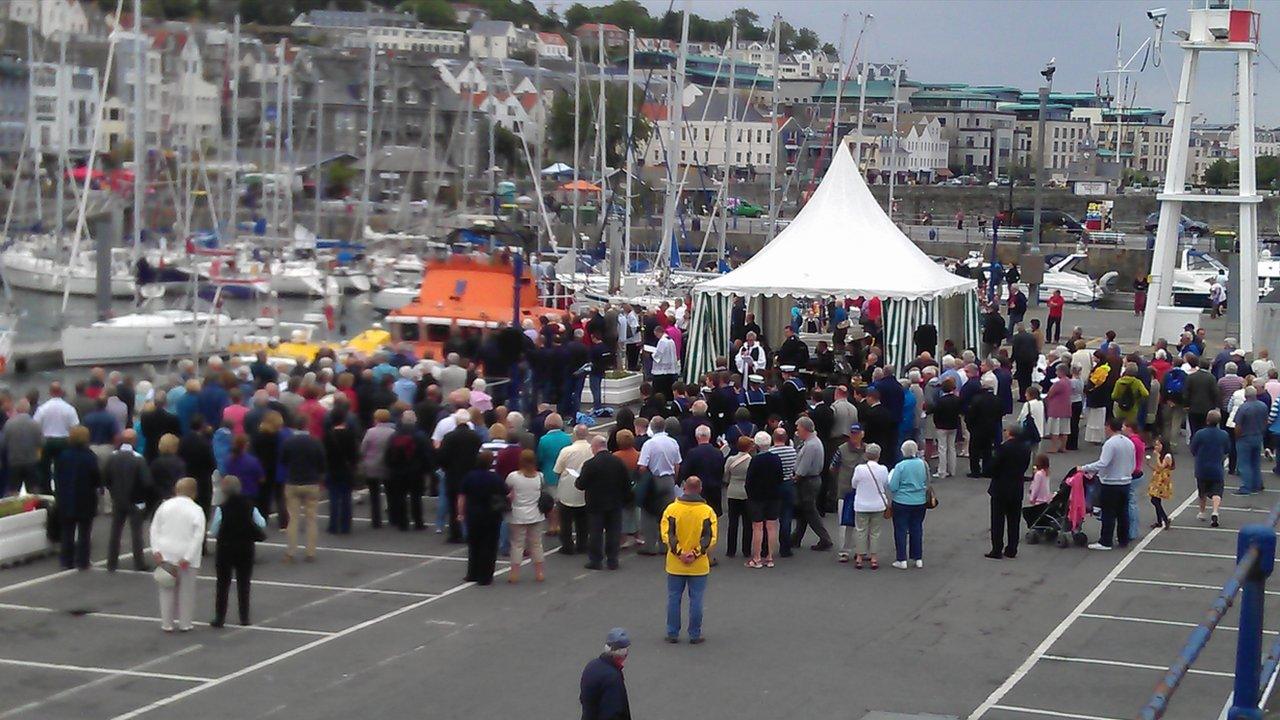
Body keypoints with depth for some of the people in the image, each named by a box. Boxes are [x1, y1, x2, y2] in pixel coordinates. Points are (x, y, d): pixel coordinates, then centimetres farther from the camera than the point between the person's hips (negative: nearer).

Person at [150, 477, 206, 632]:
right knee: (186, 590, 8)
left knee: (167, 590, 10)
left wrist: (156, 550, -1)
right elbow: (198, 536, -14)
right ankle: (184, 624, 12)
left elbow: (154, 529, 0)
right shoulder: (196, 510, -8)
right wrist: (187, 558, -13)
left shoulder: (165, 505, 1)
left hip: (166, 555, 3)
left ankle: (167, 623, 12)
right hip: (186, 555, -3)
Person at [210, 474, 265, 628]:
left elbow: (213, 531, -10)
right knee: (243, 583, 12)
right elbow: (262, 524, 0)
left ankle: (220, 617, 6)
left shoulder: (221, 509, -15)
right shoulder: (249, 506, -8)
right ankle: (244, 617, 14)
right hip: (246, 549, 2)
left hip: (225, 549, -2)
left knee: (222, 583, 8)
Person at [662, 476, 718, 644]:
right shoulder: (707, 511, -6)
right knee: (696, 600, 7)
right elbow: (710, 537, -11)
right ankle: (695, 635, 10)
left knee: (674, 599, 10)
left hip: (675, 565, 1)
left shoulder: (672, 509, -6)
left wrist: (680, 552, -12)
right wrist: (695, 554, -12)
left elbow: (667, 534, -11)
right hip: (699, 566, 0)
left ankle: (672, 634, 14)